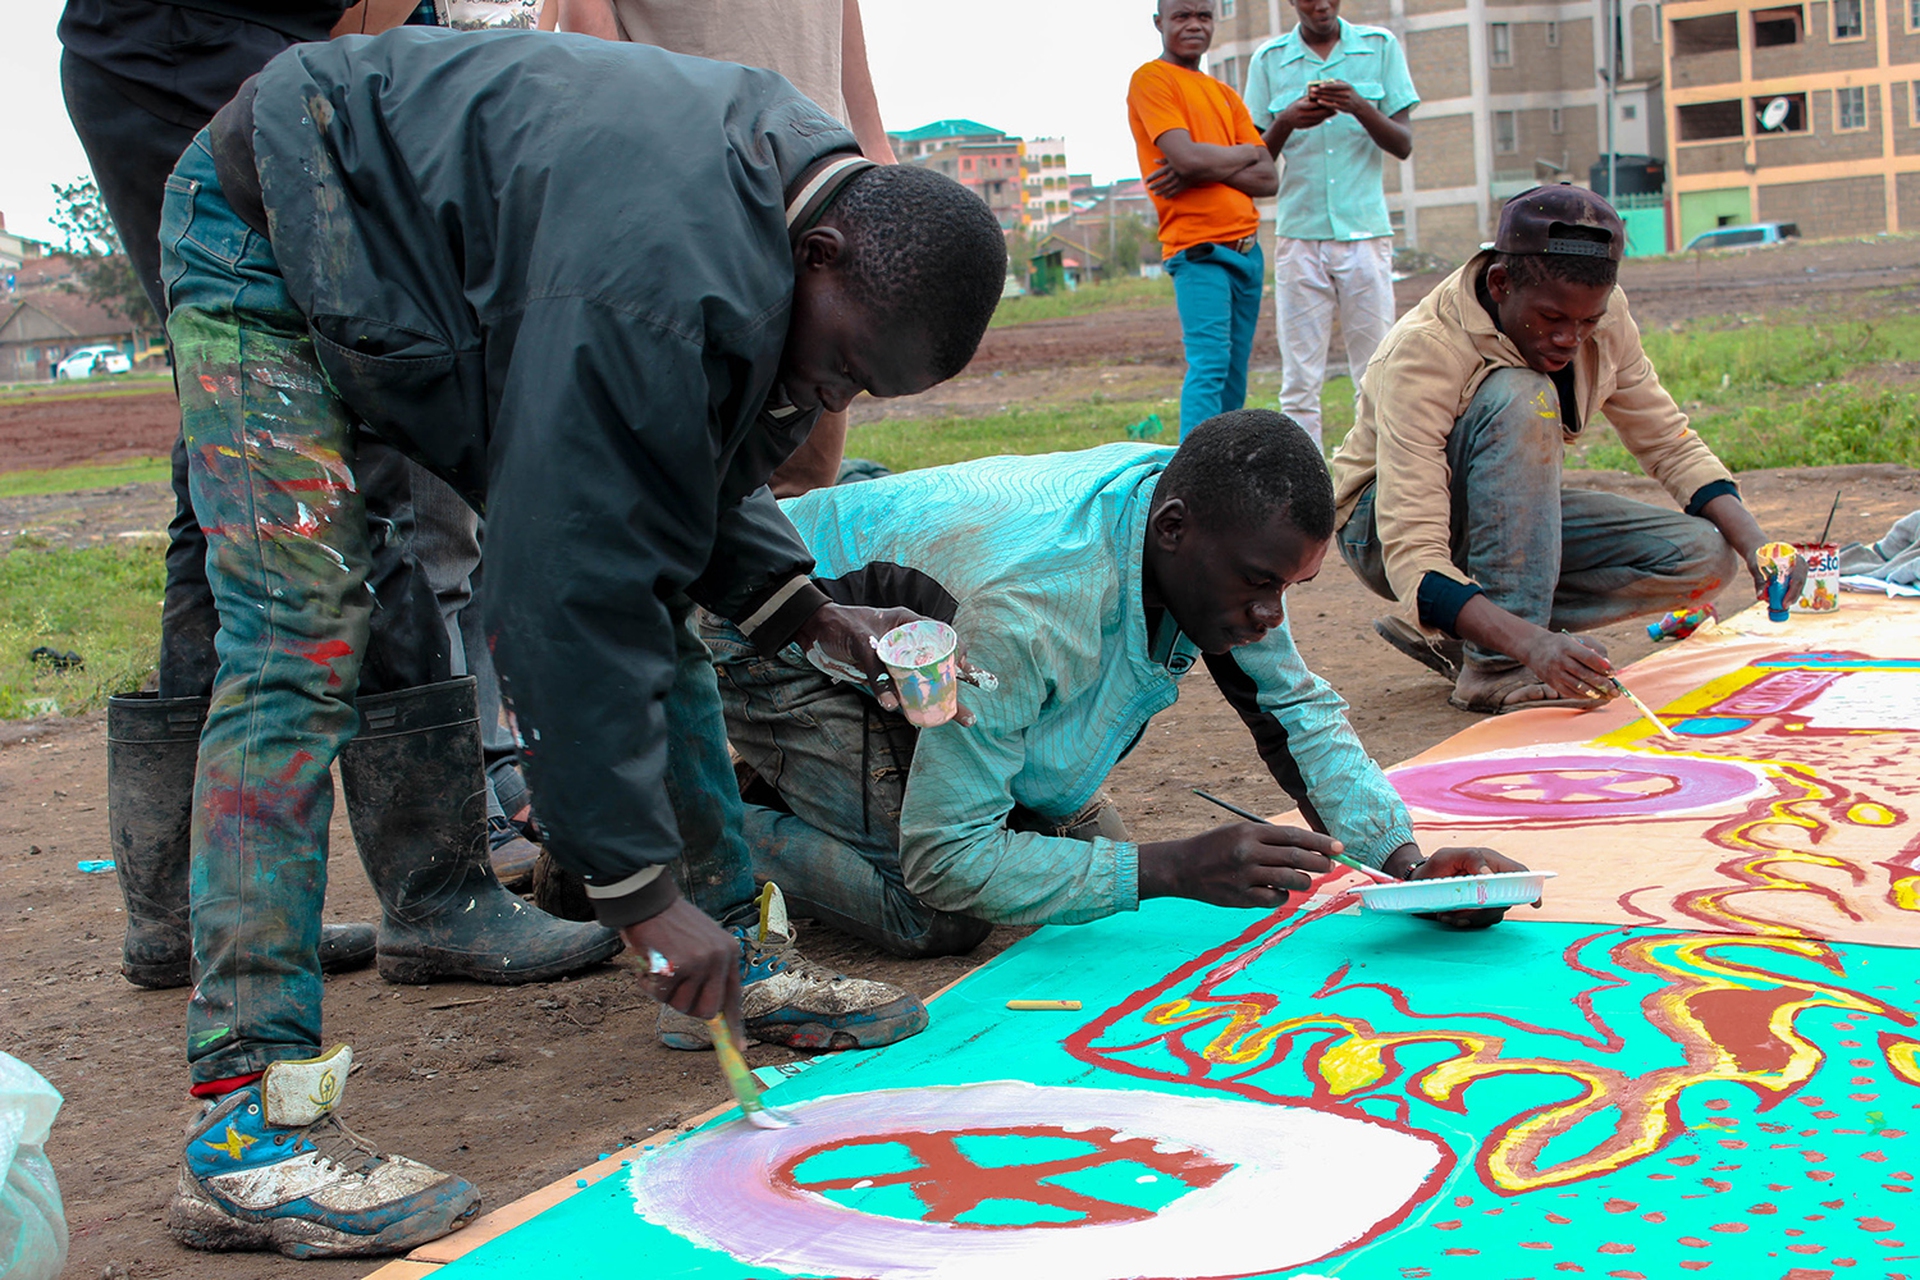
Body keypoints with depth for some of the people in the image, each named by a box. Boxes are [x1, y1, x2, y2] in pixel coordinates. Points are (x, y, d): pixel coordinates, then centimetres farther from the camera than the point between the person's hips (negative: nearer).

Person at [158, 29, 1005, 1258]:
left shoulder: (806, 189, -8)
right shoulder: (658, 279, -39)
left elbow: (701, 460, 4)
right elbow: (571, 588, -38)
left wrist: (803, 608, -10)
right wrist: (640, 885, -33)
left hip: (457, 245, 9)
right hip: (272, 231, -9)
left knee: (652, 586, 3)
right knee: (303, 640, -21)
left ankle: (732, 964, 12)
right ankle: (247, 1124, -21)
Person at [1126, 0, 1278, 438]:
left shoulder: (1225, 95, 19)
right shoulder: (1151, 80, -2)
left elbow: (1269, 180, 7)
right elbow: (1187, 157, -17)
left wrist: (1205, 169, -9)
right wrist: (1244, 154, 1)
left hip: (1248, 249, 7)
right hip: (1199, 250, -7)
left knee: (1235, 374, 6)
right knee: (1209, 365, -17)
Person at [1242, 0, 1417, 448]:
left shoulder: (1381, 46, 7)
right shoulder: (1268, 60, 7)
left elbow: (1404, 145, 3)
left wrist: (1361, 108, -16)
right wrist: (1286, 122, -15)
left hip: (1366, 231, 0)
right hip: (1299, 233, 0)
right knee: (1300, 381, -3)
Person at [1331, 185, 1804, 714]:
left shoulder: (1602, 315, -13)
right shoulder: (1423, 353, -32)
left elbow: (1669, 442, -1)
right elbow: (1412, 557, -39)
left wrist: (1754, 543, -18)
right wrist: (1531, 642, -53)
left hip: (1514, 519, 7)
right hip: (1380, 527, -7)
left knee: (1705, 556, -13)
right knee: (1522, 399, -33)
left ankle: (1453, 636, -10)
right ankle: (1499, 667, -31)